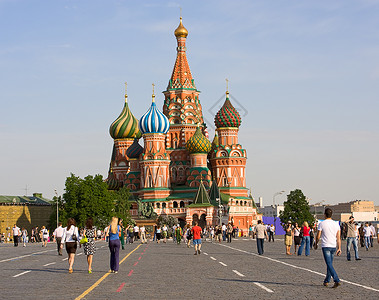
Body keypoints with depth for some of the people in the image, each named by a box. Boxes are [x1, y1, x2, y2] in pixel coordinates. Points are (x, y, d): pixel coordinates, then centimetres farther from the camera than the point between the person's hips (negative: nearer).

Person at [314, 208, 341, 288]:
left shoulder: (321, 224, -7)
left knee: (329, 264, -8)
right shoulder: (336, 224, 6)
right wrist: (339, 248, 6)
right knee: (330, 264, 17)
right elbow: (338, 237, 3)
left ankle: (337, 281, -21)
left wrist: (316, 244, 14)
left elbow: (318, 236, -3)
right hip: (333, 246, 5)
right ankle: (326, 281, 25)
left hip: (325, 246, -5)